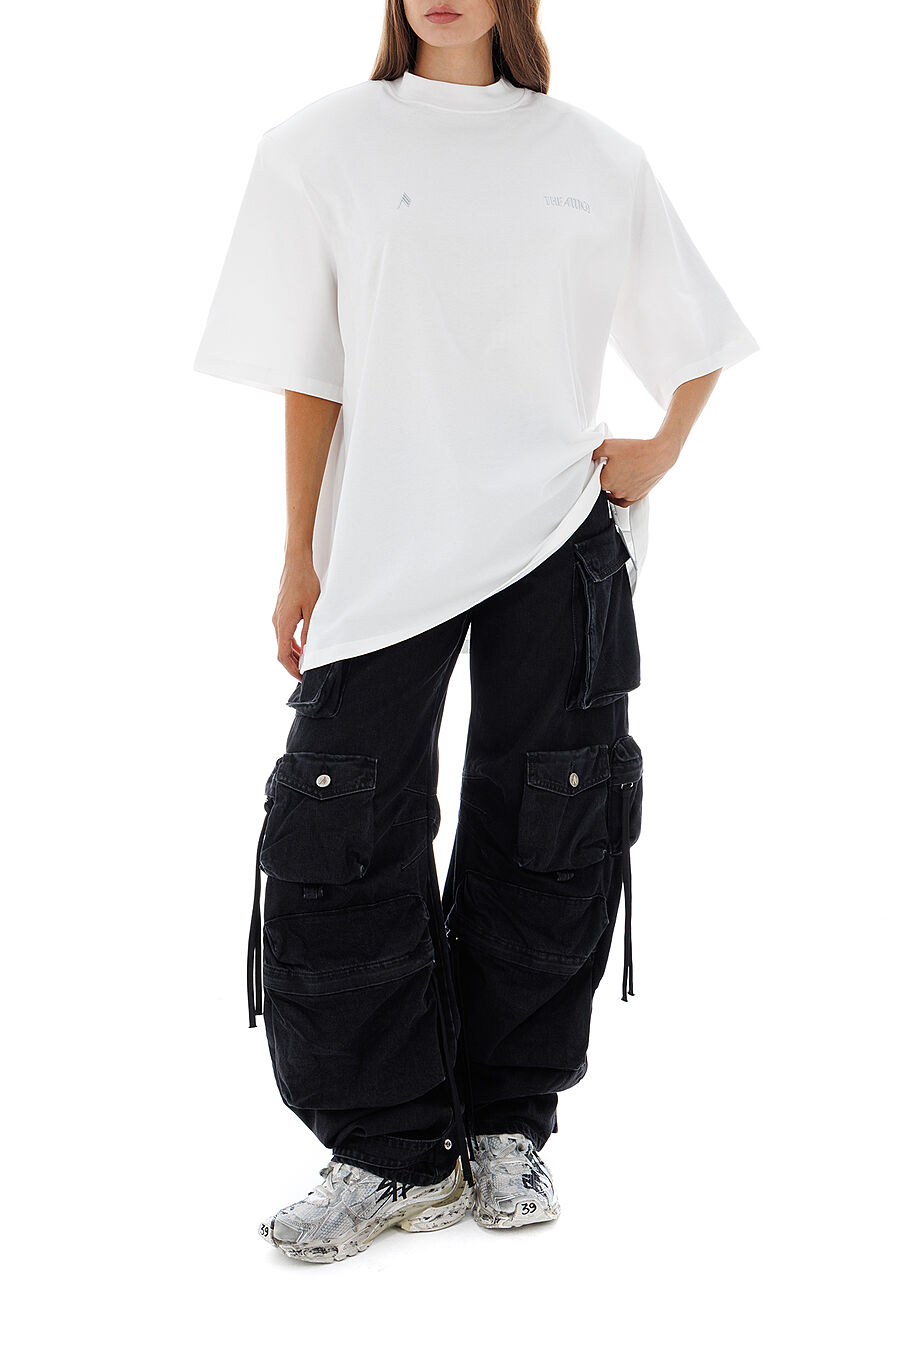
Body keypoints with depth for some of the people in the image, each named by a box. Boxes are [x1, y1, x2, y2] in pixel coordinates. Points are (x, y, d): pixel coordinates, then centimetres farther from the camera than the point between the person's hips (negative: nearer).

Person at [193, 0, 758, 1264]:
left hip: (558, 544, 1)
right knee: (340, 840, -6)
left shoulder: (597, 159, 7)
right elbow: (307, 376, 3)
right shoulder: (325, 146, 4)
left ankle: (507, 1130, 20)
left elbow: (695, 335, 20)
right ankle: (394, 1152, 7)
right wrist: (301, 562, 1)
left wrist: (663, 450, 5)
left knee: (545, 839, 4)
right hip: (386, 548, -1)